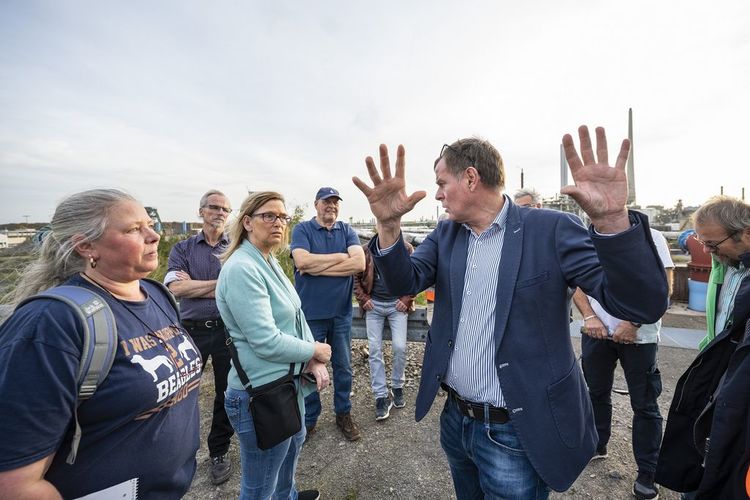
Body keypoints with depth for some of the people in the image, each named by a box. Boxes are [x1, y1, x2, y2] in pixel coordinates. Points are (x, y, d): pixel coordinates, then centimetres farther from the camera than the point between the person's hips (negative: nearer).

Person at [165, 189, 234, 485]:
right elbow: (176, 288, -10)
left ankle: (219, 451, 33)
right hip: (190, 330, 1)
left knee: (226, 393, 12)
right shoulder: (182, 249, 5)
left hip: (227, 330, -1)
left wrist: (193, 285, -12)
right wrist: (219, 284, -13)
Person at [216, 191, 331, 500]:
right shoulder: (241, 269, -23)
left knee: (294, 442, 33)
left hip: (288, 380, 10)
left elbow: (295, 315, 7)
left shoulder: (270, 263, 5)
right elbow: (266, 342, -26)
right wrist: (315, 350, -12)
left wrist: (312, 361, -6)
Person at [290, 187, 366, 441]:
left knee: (343, 367, 16)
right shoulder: (302, 229, -3)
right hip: (311, 313, -2)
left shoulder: (347, 231, 3)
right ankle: (308, 419, 34)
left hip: (341, 313, 2)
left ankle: (343, 414, 37)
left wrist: (317, 267, -16)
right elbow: (302, 261, -21)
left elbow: (359, 263, -13)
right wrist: (342, 256, -14)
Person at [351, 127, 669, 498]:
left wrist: (612, 219, -35)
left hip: (517, 433, -4)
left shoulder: (551, 230, -14)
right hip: (454, 418, 5)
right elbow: (403, 282, -10)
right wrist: (388, 224, -27)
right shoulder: (445, 234, 1)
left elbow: (645, 305, -18)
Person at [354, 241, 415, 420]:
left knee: (399, 347, -7)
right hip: (374, 305, 1)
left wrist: (406, 299, -3)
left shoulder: (406, 248, 0)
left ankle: (397, 387, 20)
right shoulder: (366, 251, 1)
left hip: (397, 304, -1)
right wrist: (363, 299, 0)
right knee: (374, 350, -1)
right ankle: (381, 396, 11)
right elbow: (356, 277, 9)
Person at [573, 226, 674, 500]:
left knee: (644, 405, 7)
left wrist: (632, 324, -17)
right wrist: (589, 316, -9)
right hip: (597, 331, 3)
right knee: (597, 393, 17)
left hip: (639, 336, -3)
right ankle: (597, 446, 38)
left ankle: (647, 473, 23)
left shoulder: (651, 236, -4)